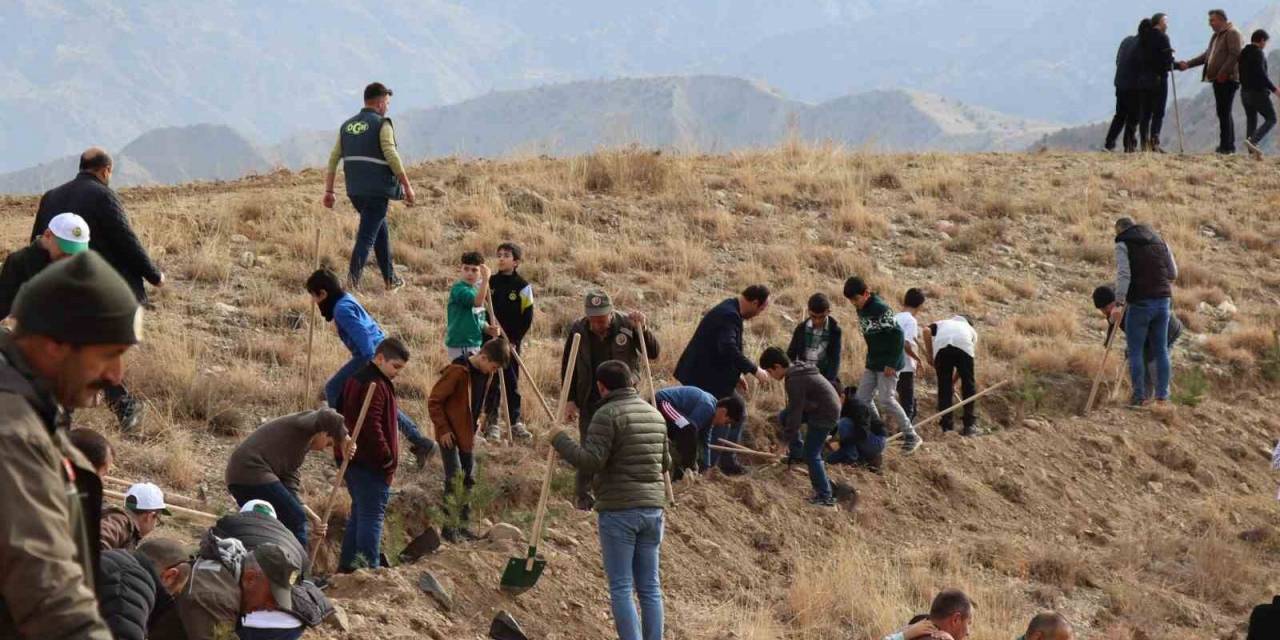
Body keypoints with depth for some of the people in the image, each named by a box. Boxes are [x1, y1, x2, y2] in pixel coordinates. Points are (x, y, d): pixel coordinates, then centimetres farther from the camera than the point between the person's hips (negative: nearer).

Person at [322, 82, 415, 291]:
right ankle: (353, 281, -18)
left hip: (354, 190, 7)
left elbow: (334, 158, 12)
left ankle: (391, 279, 29)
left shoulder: (347, 126, 14)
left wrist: (329, 191, 14)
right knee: (367, 236, -7)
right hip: (377, 190, -7)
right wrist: (407, 186, -9)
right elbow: (391, 156, -14)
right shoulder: (382, 124, -6)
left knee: (381, 229, 22)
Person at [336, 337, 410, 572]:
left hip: (354, 461, 10)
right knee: (372, 516, -9)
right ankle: (369, 568, -11)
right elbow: (372, 427, -25)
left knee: (359, 513, 16)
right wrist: (386, 457, -17)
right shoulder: (375, 385, -18)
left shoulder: (357, 380, 16)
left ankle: (347, 566, 20)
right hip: (371, 465, -10)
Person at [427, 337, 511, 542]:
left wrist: (474, 429, 12)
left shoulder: (486, 374, 3)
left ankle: (464, 526, 19)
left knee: (469, 478, 11)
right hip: (449, 435, -8)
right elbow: (434, 401, -18)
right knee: (453, 478, -10)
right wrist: (443, 429, -18)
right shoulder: (457, 372, -22)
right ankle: (449, 527, -4)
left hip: (467, 434, 8)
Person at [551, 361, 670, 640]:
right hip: (653, 507, 7)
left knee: (621, 588, -3)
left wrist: (560, 440, -5)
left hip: (619, 510, -7)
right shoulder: (655, 414, 14)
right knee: (650, 587, 10)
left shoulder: (608, 415, -10)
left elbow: (591, 461, -18)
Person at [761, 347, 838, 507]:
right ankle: (797, 453, 21)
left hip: (825, 415, -10)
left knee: (811, 455, -6)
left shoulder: (795, 381, -22)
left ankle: (825, 497, -5)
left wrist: (786, 440, -14)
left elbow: (795, 412, -21)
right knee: (784, 416, 15)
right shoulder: (800, 370, 10)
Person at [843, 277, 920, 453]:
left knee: (886, 400, -12)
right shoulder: (861, 309, 6)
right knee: (862, 398, 6)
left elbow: (897, 334, -21)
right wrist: (870, 360, 16)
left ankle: (911, 437, -1)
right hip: (873, 363, 9)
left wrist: (892, 363, -21)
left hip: (888, 363, -9)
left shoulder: (880, 309, -21)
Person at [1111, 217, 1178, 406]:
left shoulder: (1123, 244, -2)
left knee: (1135, 350, 2)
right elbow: (1173, 274, 14)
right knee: (1161, 349, 12)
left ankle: (1140, 396, 0)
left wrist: (1119, 304, -22)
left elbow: (1123, 275, -16)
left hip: (1139, 303, -5)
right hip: (1163, 300, 5)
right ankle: (1162, 395, 12)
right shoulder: (1159, 240, 15)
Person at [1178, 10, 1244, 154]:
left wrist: (1223, 73, -22)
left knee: (1224, 113, -11)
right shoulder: (1216, 36, 23)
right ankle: (1228, 145, 14)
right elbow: (1207, 55, 28)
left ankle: (1227, 145, -11)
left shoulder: (1232, 33, -7)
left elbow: (1235, 54, -18)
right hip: (1218, 79, 10)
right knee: (1223, 113, 10)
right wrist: (1188, 64, 19)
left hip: (1227, 80, -10)